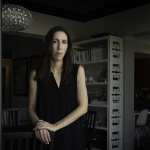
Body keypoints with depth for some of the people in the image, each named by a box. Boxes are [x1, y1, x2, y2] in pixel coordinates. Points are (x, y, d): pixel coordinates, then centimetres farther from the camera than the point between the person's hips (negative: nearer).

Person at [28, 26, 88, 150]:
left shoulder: (78, 70, -2)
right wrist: (38, 124, -19)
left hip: (72, 134, 0)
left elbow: (83, 107, -8)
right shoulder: (36, 74, -1)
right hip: (45, 136, 0)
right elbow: (32, 108, 2)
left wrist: (55, 126, -16)